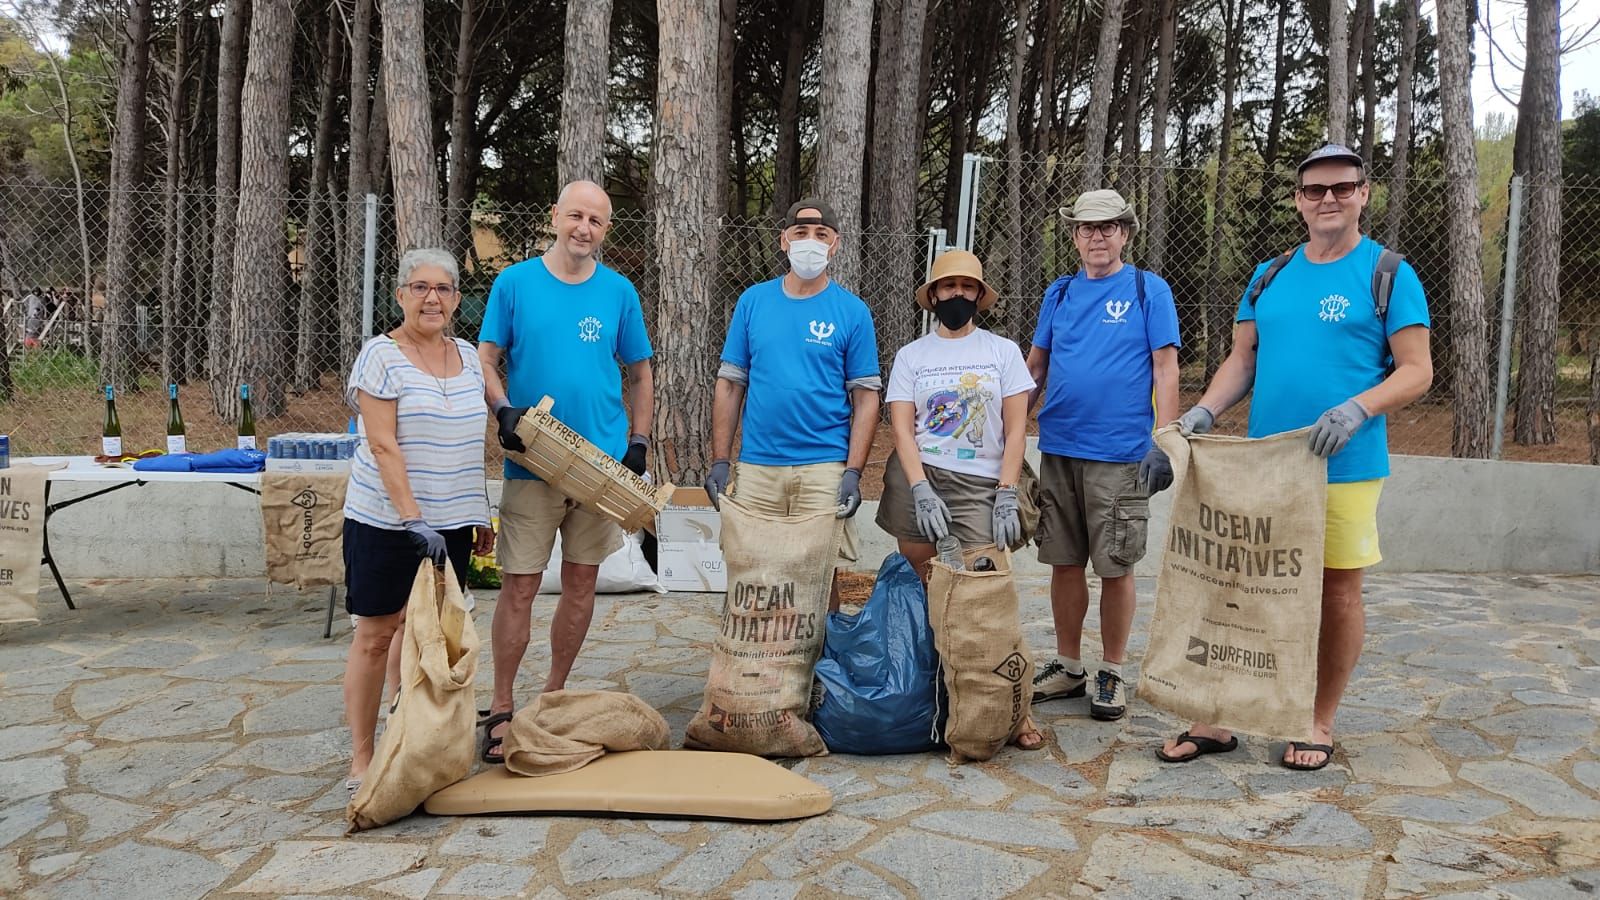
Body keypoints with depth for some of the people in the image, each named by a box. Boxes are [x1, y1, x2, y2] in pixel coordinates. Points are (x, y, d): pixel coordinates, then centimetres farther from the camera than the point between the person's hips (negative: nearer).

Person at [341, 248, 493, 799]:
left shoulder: (466, 356, 12)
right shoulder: (382, 356, -7)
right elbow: (383, 446, -15)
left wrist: (480, 514, 18)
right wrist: (412, 520, -21)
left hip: (451, 523, 5)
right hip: (386, 521, -5)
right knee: (376, 634, -1)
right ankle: (361, 760, 8)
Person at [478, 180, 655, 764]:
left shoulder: (619, 292, 7)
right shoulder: (515, 282, 1)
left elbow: (640, 372, 13)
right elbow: (485, 360, 1)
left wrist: (638, 441, 3)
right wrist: (504, 409, -17)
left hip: (602, 461, 3)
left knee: (581, 582, 9)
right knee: (519, 586, -3)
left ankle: (554, 696, 25)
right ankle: (501, 711, 9)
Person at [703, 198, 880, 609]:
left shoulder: (852, 311, 2)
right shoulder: (753, 301, 8)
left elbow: (866, 398, 0)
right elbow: (729, 385, 8)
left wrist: (853, 473, -9)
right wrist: (719, 462, 2)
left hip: (824, 467, -2)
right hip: (756, 465, 2)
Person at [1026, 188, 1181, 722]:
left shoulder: (1149, 290, 0)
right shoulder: (1060, 293, 12)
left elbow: (1165, 369, -4)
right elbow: (1035, 366, 17)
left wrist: (1164, 443, -12)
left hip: (1119, 454, -4)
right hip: (1057, 449, 4)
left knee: (1115, 568, 2)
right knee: (1064, 562, 10)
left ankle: (1111, 674, 17)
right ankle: (1068, 667, 23)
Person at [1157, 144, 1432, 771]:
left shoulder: (1389, 276, -1)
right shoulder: (1271, 275, 12)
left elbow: (1417, 371, -6)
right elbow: (1242, 359, 14)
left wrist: (1357, 408, -24)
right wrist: (1203, 412, -4)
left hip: (1344, 466, -4)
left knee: (1338, 590, 6)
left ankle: (1320, 722, 22)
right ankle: (1217, 719, 15)